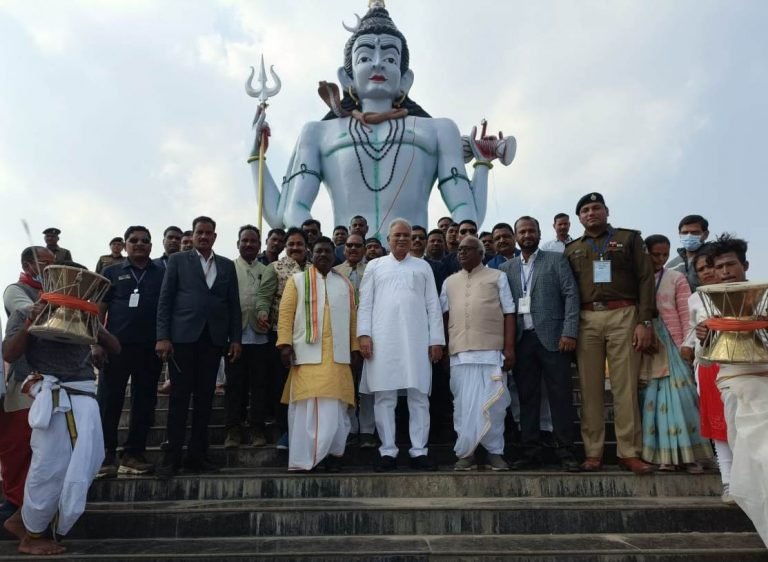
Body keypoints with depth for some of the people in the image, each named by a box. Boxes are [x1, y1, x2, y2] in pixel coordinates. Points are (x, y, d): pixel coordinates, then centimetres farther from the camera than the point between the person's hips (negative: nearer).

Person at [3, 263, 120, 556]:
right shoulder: (25, 314, 4)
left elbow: (115, 348, 10)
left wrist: (95, 324, -5)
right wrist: (29, 324, -17)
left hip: (84, 396, 5)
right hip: (52, 396, -5)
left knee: (82, 464, 5)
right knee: (50, 467, -2)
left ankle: (25, 518, 25)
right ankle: (32, 535, 21)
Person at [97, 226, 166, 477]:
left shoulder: (162, 273, 10)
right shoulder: (111, 272, 10)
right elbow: (99, 309, 7)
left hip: (151, 348, 1)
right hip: (117, 346, -1)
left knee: (144, 402, 5)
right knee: (109, 401, 0)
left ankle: (133, 455, 14)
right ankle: (106, 455, 8)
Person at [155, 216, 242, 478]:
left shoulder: (227, 265, 14)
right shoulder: (178, 260, 7)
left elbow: (234, 304, 11)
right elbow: (165, 300, 1)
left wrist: (235, 338, 3)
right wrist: (162, 337, -8)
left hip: (213, 339, 3)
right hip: (183, 336, -2)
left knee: (204, 398, 5)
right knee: (179, 397, 0)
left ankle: (197, 454, 12)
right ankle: (172, 455, 7)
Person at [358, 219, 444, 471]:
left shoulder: (422, 267, 16)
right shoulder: (375, 266, 14)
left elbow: (433, 305, 10)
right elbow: (365, 303, 7)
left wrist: (436, 339, 2)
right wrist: (364, 334, -5)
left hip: (416, 339, 1)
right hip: (382, 339, 0)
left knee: (419, 395, 0)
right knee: (384, 396, 0)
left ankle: (419, 450, 7)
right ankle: (388, 451, 7)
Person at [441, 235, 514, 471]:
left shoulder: (497, 277, 9)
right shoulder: (450, 282, 18)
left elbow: (509, 313, 4)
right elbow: (443, 315, 16)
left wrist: (509, 347, -4)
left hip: (491, 350, -2)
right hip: (460, 352, 3)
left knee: (493, 403, -1)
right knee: (463, 403, 4)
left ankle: (495, 452, 12)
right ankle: (466, 453, 11)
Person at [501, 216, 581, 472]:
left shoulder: (556, 260, 7)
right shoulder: (506, 268, 14)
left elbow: (571, 295, -1)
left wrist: (570, 332, -11)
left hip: (552, 337, -2)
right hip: (522, 340, 3)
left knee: (560, 396, -1)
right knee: (527, 397, 5)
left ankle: (565, 452, 6)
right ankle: (531, 451, 12)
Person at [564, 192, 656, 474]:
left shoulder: (629, 238, 12)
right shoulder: (572, 249, 17)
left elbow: (645, 280, 4)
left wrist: (645, 321, -6)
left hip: (623, 316, -2)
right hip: (587, 320, 2)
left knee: (625, 387, -3)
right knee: (590, 388, 1)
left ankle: (629, 453, 3)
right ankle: (593, 453, 5)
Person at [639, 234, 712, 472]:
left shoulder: (677, 279, 6)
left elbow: (685, 314, 0)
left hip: (671, 344, -1)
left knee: (678, 396, -6)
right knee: (654, 398, 1)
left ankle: (687, 453, 0)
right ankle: (666, 455, 6)